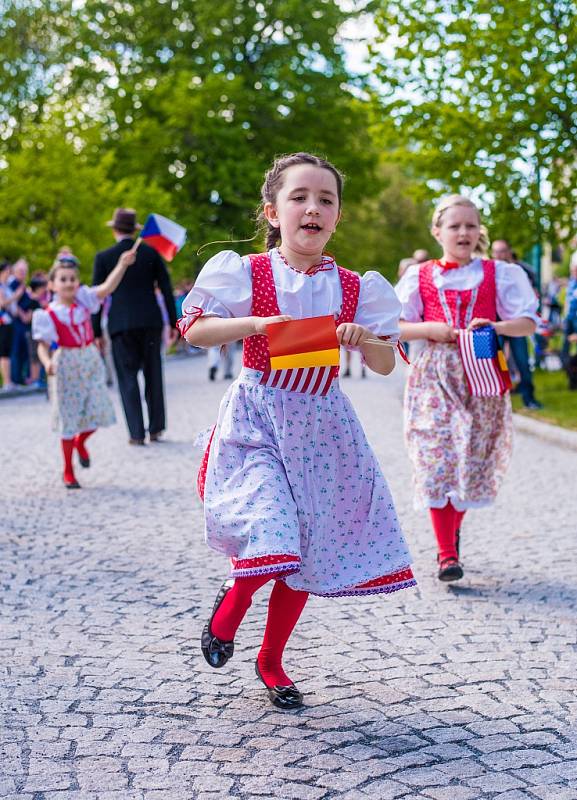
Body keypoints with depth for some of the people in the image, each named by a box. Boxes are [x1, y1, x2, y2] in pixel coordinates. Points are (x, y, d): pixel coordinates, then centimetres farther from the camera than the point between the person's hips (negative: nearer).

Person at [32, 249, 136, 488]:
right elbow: (43, 345, -10)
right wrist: (47, 362, -31)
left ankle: (80, 442, 33)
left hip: (91, 362, 4)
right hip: (66, 367, -4)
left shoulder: (84, 300, 3)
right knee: (68, 418, 3)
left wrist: (122, 265, -24)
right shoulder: (48, 314, -8)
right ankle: (68, 471, 17)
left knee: (98, 411, -2)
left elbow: (107, 288, -10)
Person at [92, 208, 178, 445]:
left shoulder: (104, 257, 0)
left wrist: (97, 332, 5)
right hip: (150, 321, 2)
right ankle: (155, 428, 15)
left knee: (128, 377, 3)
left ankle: (137, 433, 0)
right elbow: (166, 289, 4)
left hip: (121, 324, -2)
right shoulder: (151, 252, 4)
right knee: (153, 374, 13)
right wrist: (173, 323, 9)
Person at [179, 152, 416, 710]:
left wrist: (365, 339, -16)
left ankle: (271, 660, 30)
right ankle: (231, 602, 17)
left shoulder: (354, 288, 2)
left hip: (320, 426, 4)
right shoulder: (246, 274, -5)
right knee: (272, 544, -19)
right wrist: (258, 323, -19)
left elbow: (386, 365, 6)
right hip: (257, 418, -4)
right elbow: (193, 330, -6)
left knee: (305, 553, 9)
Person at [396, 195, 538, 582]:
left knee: (472, 458, 1)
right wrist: (430, 329, -9)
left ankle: (452, 531, 27)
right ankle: (447, 554, -5)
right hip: (435, 376, 0)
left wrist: (495, 326, -15)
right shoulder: (420, 277, 9)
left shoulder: (499, 274, 8)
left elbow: (528, 322, 3)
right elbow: (396, 326, 8)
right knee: (436, 459, -9)